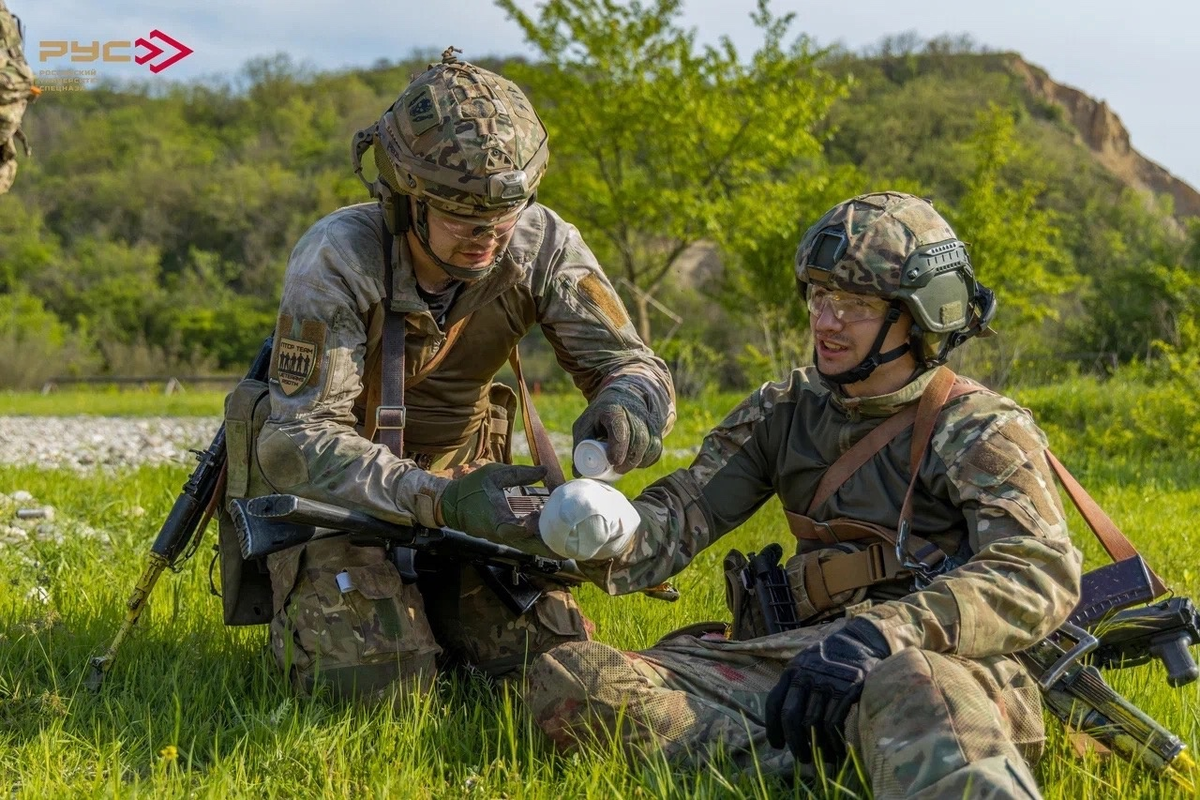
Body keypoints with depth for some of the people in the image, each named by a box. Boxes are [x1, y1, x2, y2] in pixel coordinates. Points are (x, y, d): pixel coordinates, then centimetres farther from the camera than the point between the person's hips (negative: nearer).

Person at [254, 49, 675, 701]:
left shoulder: (542, 245, -18)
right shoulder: (334, 260, -30)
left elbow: (632, 364, -14)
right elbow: (297, 441, -34)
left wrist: (626, 404, -41)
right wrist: (439, 502, -48)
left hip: (461, 473, 4)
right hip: (334, 485, -4)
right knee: (380, 683, -18)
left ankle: (427, 599, 23)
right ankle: (306, 604, 15)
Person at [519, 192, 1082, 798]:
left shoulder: (981, 431, 1)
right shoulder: (786, 411, 18)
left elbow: (1041, 574, -16)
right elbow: (679, 515, 10)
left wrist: (881, 633, -32)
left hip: (945, 663, -6)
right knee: (564, 680, -17)